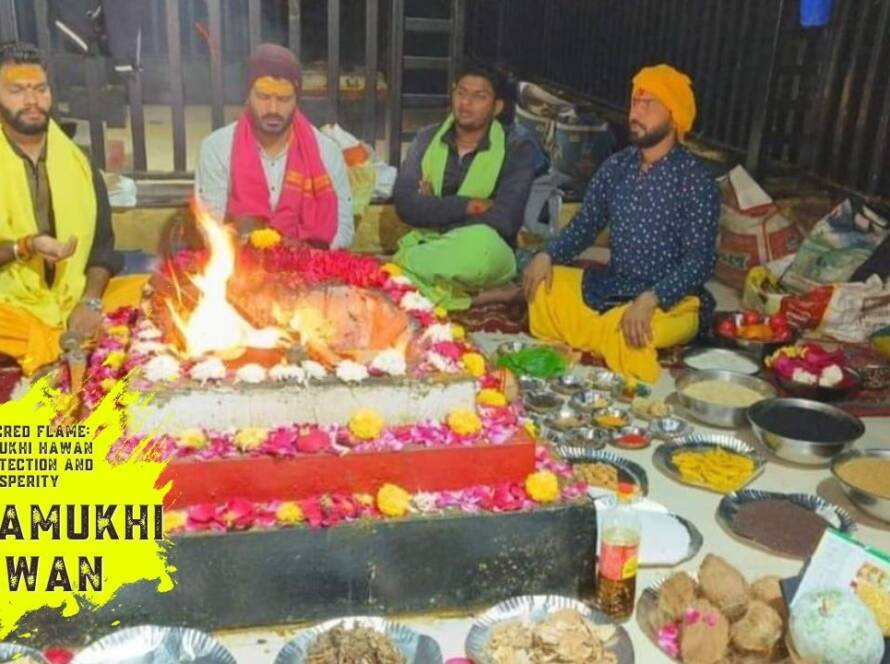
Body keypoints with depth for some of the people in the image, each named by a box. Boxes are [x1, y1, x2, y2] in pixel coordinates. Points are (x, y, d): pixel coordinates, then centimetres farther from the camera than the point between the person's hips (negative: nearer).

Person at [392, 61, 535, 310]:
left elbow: (504, 221, -16)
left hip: (486, 252, -1)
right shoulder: (427, 139, 6)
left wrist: (435, 209, -9)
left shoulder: (517, 150, -4)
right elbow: (406, 205, -7)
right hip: (428, 246, 1)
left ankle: (402, 264, -21)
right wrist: (470, 205, -14)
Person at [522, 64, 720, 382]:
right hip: (610, 285, 7)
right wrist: (547, 255, -10)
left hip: (671, 300, -6)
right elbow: (585, 224, 10)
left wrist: (650, 299, -34)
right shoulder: (616, 165, 4)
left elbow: (700, 259, -20)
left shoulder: (695, 180, -14)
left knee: (625, 333, -36)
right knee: (542, 288, -8)